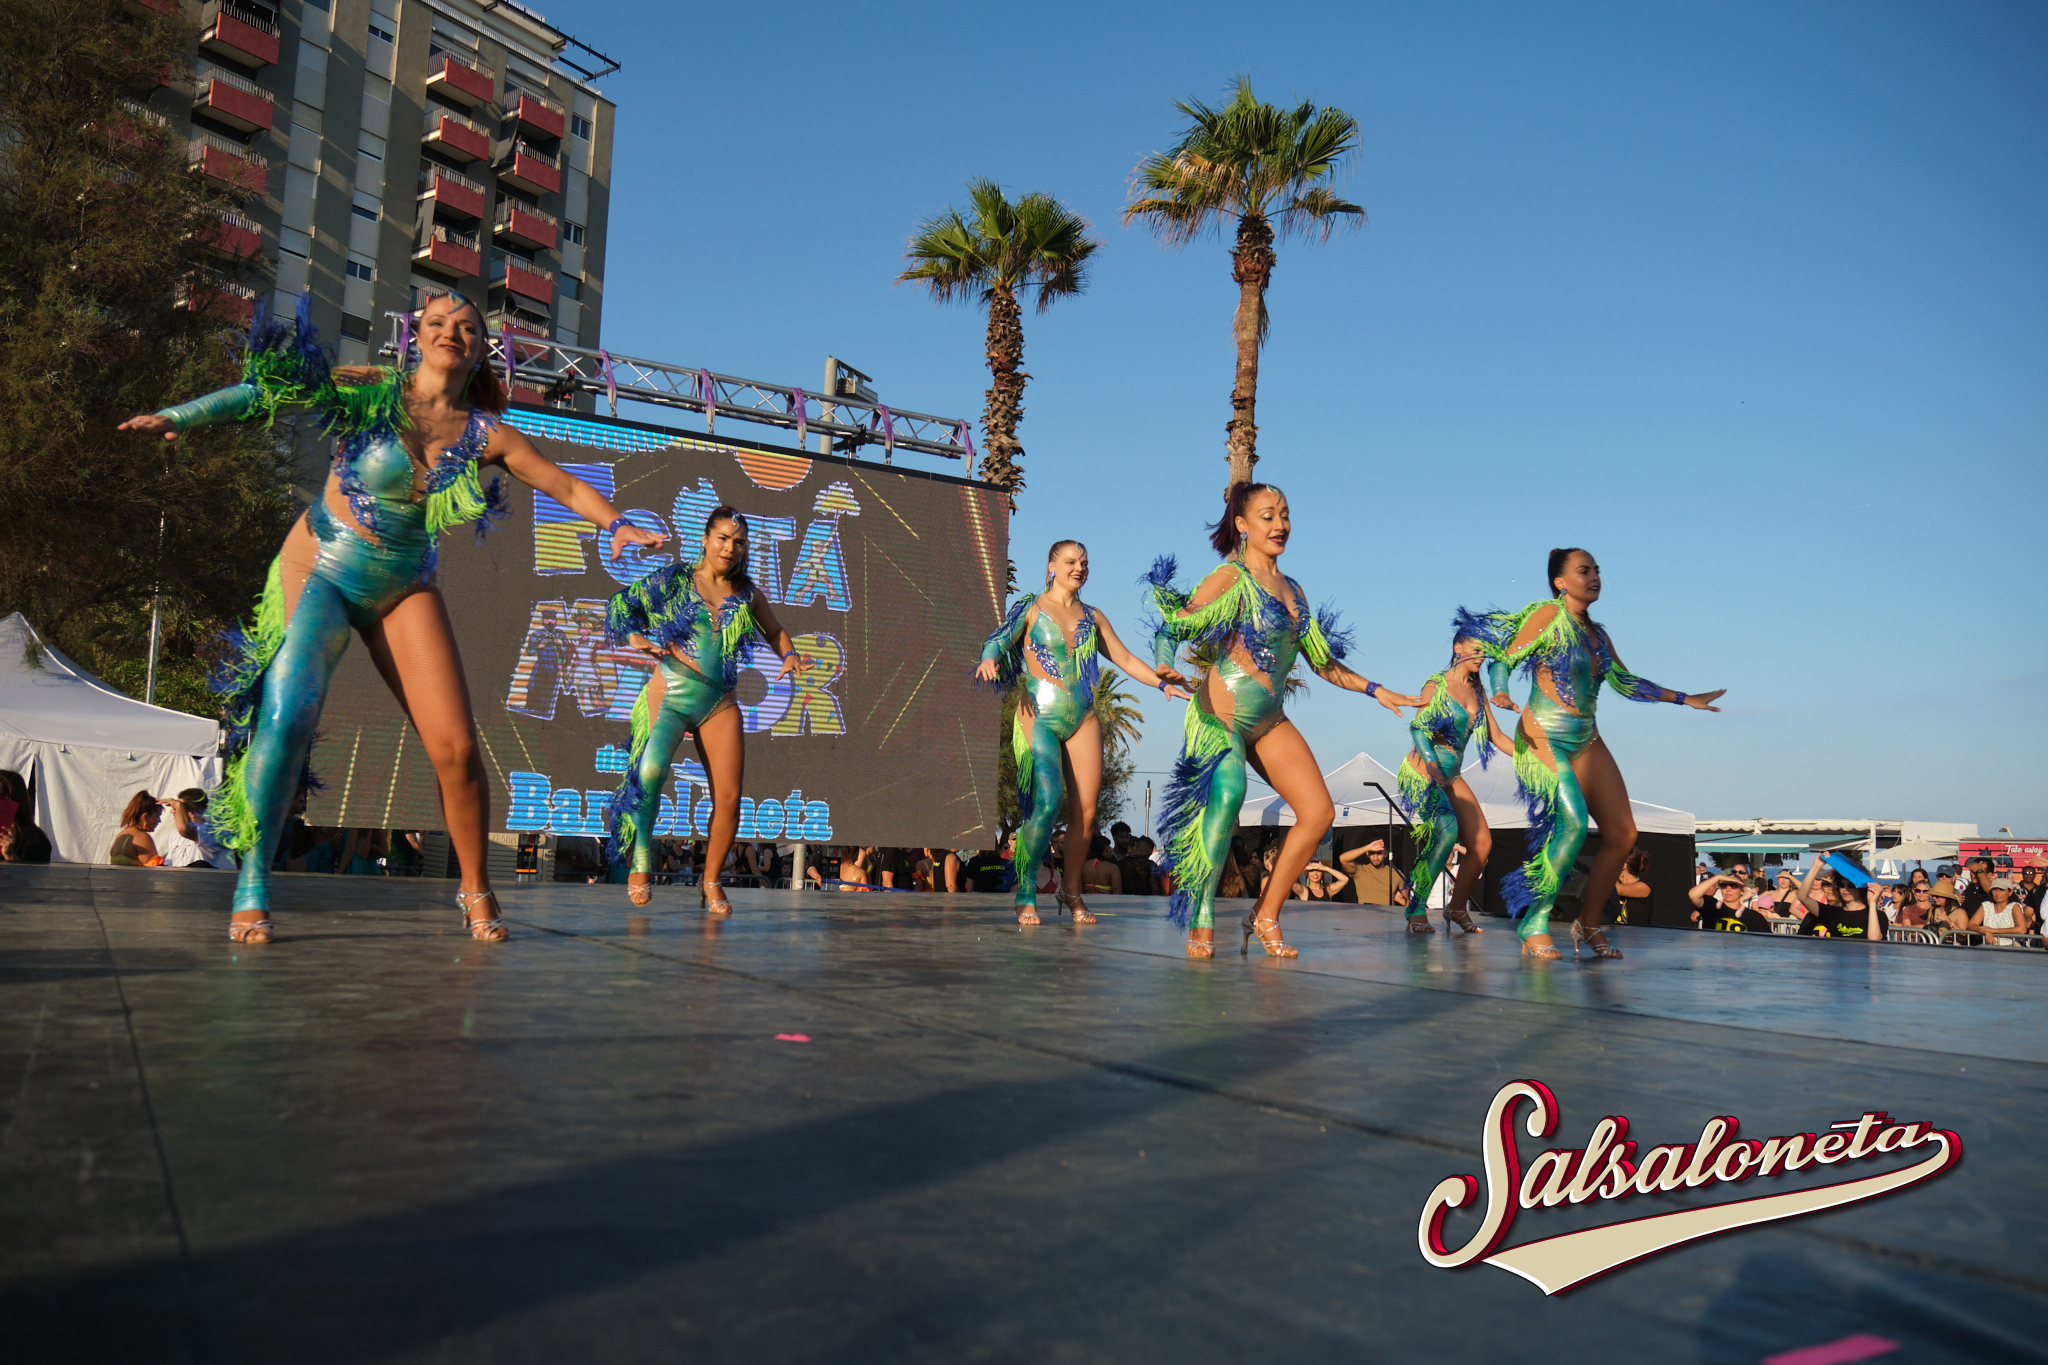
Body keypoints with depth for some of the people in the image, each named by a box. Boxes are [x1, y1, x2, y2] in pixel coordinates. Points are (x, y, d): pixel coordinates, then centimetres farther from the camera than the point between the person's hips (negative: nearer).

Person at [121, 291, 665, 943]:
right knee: (287, 711, -24)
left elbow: (570, 488, 3)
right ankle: (251, 885, -9)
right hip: (321, 569, -2)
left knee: (456, 748, -9)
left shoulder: (486, 435, 0)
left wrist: (619, 525, -13)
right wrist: (178, 417, -25)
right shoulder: (375, 391, -6)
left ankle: (476, 891, 9)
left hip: (405, 590, 2)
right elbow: (270, 390, -12)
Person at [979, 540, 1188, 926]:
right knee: (1047, 802, -19)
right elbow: (999, 640, -5)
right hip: (1039, 716, -4)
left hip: (1083, 718, 4)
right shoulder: (1031, 608, 8)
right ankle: (1025, 893, -7)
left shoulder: (1092, 616, 18)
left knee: (1086, 810, -3)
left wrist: (1162, 682, 5)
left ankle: (1071, 890, 15)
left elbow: (1125, 658, 18)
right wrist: (990, 660, -28)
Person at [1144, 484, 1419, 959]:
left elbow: (1323, 662, 23)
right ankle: (1200, 925, -22)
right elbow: (1174, 624, -17)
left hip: (1270, 721, 7)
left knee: (1318, 811, -3)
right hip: (1222, 713, -7)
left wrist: (1375, 690, 18)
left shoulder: (1292, 590, 16)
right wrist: (1164, 669, -37)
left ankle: (1265, 915, 5)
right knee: (1226, 796, -29)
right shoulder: (1231, 579, -6)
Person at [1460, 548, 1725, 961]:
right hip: (1544, 738, -8)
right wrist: (1501, 693, -30)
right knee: (1572, 824, -25)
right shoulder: (1548, 616, -6)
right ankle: (1533, 927, -15)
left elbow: (1625, 682, 25)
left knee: (1623, 835, 0)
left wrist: (1685, 699, 27)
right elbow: (1502, 659, -9)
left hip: (1587, 742, 8)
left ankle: (1588, 925, 15)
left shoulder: (1597, 633, 15)